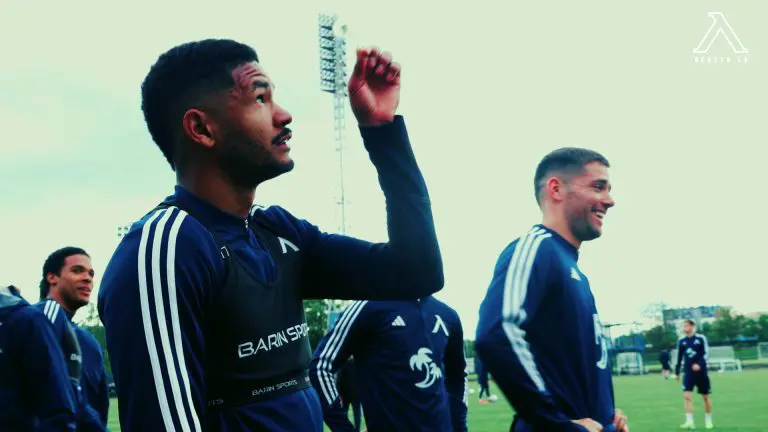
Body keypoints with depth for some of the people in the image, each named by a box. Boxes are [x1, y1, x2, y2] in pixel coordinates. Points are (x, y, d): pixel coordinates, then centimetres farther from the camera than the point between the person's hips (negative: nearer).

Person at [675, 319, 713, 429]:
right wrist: (677, 372, 15)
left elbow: (706, 354, -9)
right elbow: (679, 357, 12)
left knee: (706, 397, 9)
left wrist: (699, 364, -24)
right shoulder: (681, 341, 4)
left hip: (701, 372, -2)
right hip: (688, 373, 2)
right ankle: (689, 421, -14)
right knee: (687, 396, -14)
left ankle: (708, 421, 25)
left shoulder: (701, 338, -6)